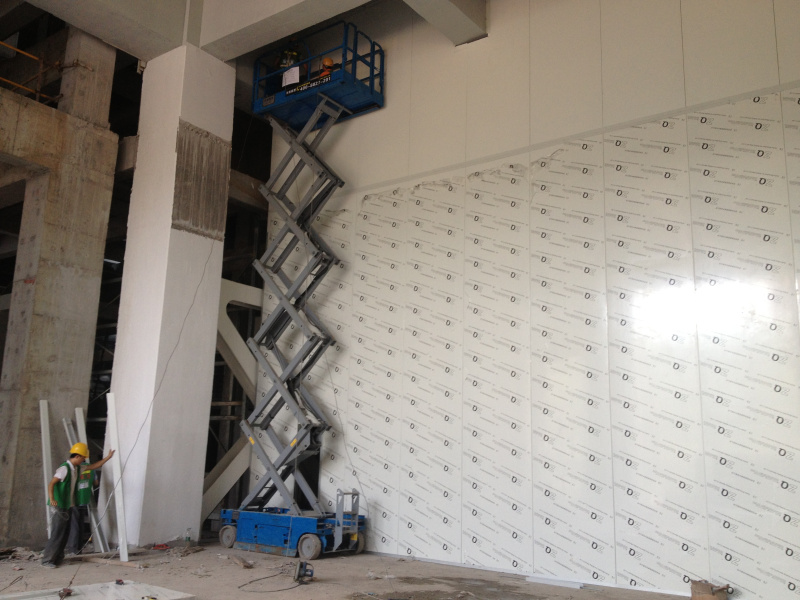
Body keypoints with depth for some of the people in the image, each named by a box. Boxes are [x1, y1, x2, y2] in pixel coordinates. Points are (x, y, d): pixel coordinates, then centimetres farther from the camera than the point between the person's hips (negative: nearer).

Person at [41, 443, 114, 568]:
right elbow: (51, 483, -25)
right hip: (59, 507, -9)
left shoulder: (76, 469, 11)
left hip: (68, 506, 9)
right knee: (57, 534, -7)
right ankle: (47, 560, 1)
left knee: (65, 534, 12)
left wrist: (107, 457, 17)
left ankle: (57, 558, 21)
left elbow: (93, 466, 21)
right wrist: (51, 499, -38)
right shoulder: (64, 468, -17)